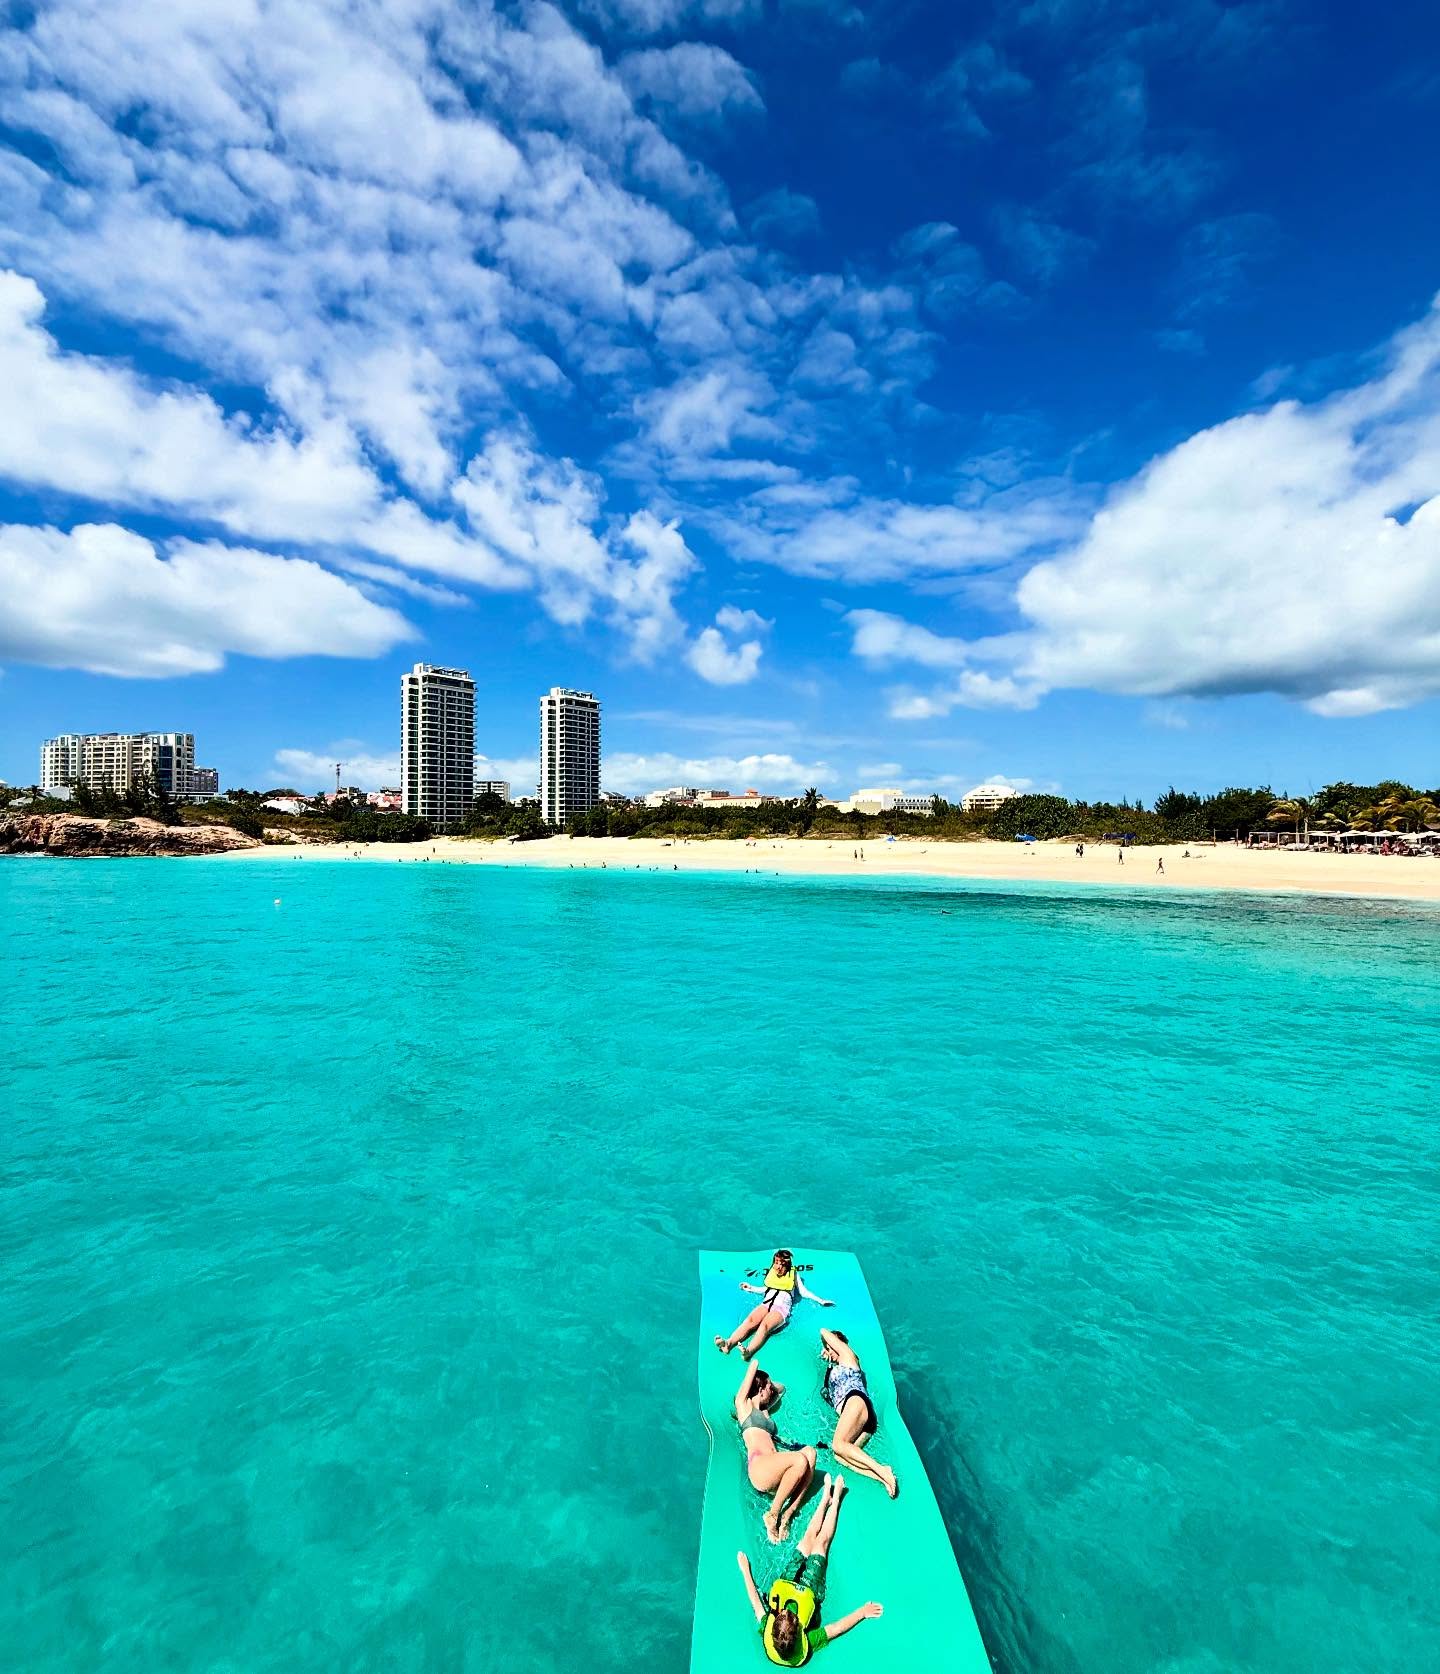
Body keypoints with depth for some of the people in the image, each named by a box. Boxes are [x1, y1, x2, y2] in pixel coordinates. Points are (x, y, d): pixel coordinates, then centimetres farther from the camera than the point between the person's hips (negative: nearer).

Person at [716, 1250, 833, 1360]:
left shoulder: (793, 1274, 17)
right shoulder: (772, 1272, 24)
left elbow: (804, 1292, 18)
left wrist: (820, 1300, 10)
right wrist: (751, 1288, 31)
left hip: (782, 1307, -3)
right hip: (766, 1303, 3)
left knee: (764, 1325, -37)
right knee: (749, 1320, -32)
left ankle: (748, 1352, -63)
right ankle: (728, 1343, -55)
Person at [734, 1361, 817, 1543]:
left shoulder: (764, 1410, 33)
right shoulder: (743, 1404, 13)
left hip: (774, 1472, 7)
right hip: (758, 1467, -7)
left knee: (810, 1452, -18)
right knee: (800, 1460, -29)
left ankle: (787, 1515, -25)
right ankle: (773, 1515, -18)